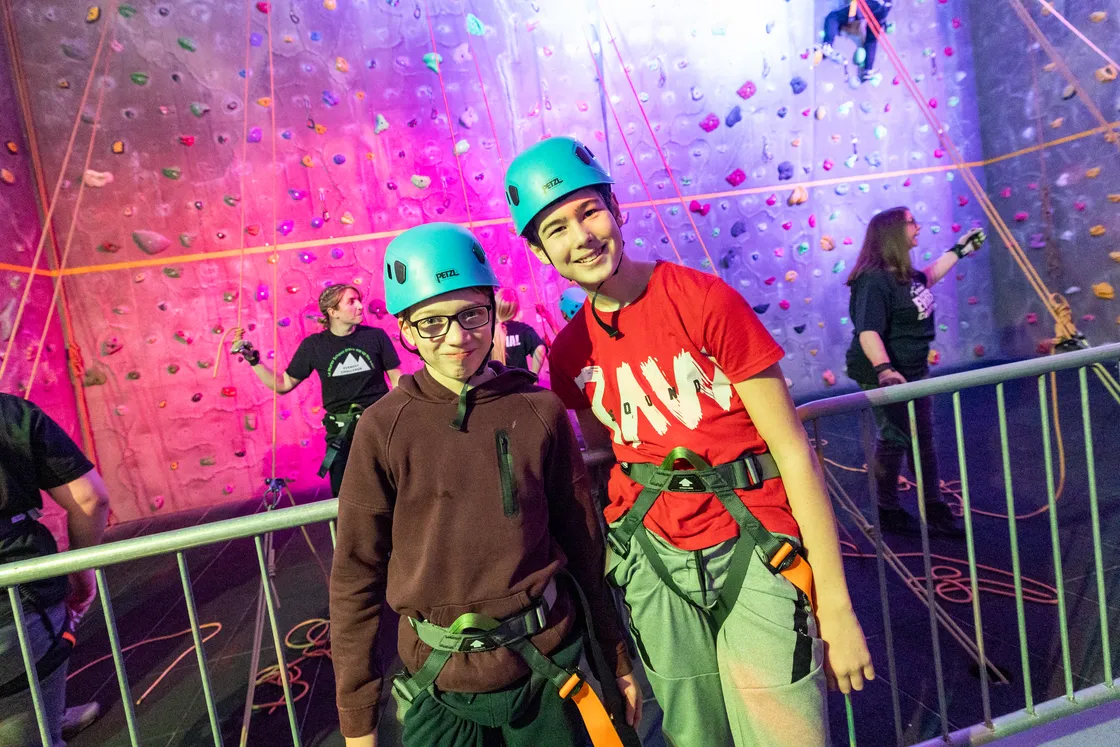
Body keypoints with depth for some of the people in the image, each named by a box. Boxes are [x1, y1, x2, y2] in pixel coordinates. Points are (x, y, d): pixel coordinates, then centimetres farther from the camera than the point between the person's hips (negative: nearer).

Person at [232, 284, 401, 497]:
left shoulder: (376, 336, -5)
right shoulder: (314, 345, -3)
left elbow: (396, 379, 1)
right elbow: (283, 384, 5)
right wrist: (253, 360, -5)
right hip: (341, 432, 1)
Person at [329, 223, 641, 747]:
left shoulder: (540, 412, -7)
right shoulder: (384, 428, -10)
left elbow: (585, 543, 1)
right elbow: (355, 576, -4)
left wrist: (616, 658, 9)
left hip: (553, 668, 1)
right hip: (442, 689, 0)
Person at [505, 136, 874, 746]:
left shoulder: (706, 301, -13)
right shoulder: (569, 353, -1)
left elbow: (793, 449, -12)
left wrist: (837, 608, -11)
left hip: (754, 552, -3)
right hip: (653, 564, 3)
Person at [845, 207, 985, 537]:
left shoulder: (903, 273, 6)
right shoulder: (874, 281, -24)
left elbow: (926, 278, 31)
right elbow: (868, 331, -34)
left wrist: (959, 250, 29)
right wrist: (884, 369, -46)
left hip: (914, 370, 10)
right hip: (886, 375, -10)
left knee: (923, 439, 16)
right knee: (894, 439, 3)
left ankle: (934, 509, 30)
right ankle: (887, 511, 23)